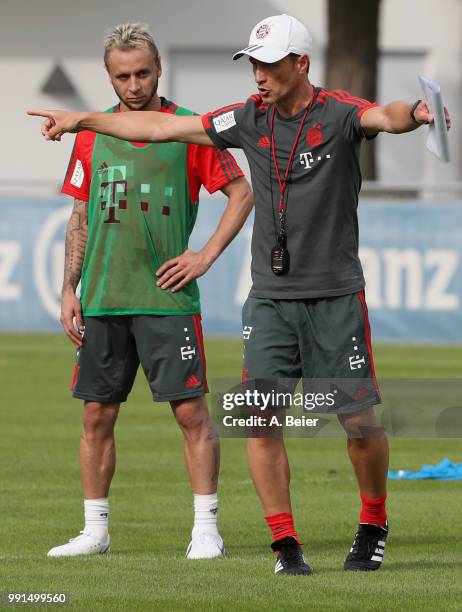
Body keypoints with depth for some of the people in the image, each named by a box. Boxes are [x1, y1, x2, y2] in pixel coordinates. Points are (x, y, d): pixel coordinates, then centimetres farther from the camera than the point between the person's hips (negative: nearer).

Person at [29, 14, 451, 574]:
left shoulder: (338, 113, -9)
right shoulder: (250, 118, 5)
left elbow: (385, 117, -31)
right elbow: (162, 128, 11)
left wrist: (414, 114, -55)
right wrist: (81, 120, 13)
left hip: (335, 297, -4)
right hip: (270, 297, 4)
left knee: (359, 422, -2)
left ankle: (373, 524, 21)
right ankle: (285, 543, 2)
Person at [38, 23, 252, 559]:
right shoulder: (92, 136, 10)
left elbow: (242, 193, 4)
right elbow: (80, 218, 15)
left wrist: (207, 255, -5)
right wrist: (68, 290, 8)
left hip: (167, 298, -4)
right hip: (101, 301, 4)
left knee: (191, 412, -5)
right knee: (97, 415, 6)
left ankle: (206, 529, 1)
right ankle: (95, 530, 15)